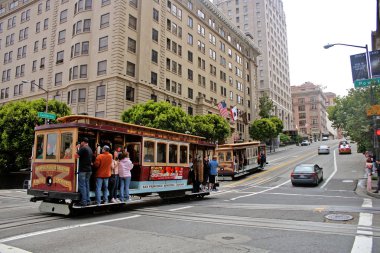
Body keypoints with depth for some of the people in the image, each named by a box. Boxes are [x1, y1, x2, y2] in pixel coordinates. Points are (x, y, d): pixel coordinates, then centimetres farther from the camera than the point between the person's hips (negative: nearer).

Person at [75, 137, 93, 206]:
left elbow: (76, 156, -16)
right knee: (87, 185, 12)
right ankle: (88, 201, 15)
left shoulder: (83, 148, -12)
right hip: (89, 170, 8)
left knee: (82, 186, -3)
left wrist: (78, 148, -3)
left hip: (82, 170, -8)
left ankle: (84, 201, -3)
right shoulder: (90, 149, 14)